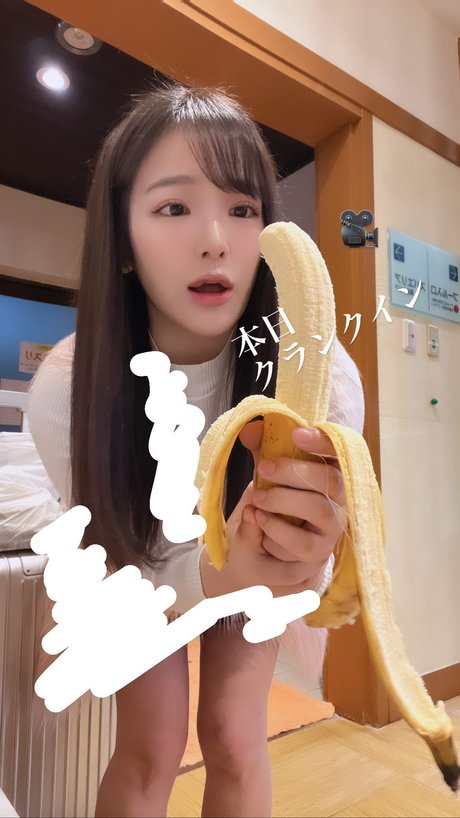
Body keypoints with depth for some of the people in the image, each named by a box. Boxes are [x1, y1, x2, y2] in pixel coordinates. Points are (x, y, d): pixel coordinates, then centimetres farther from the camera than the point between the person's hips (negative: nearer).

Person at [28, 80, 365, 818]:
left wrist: (302, 560, -52)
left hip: (253, 564, 1)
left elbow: (310, 592, -28)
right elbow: (113, 560, -22)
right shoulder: (65, 388, -33)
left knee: (235, 742, 2)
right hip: (142, 563, 0)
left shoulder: (321, 376, -34)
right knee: (151, 748, -2)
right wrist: (215, 575, -42)